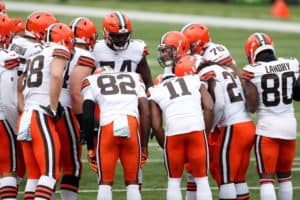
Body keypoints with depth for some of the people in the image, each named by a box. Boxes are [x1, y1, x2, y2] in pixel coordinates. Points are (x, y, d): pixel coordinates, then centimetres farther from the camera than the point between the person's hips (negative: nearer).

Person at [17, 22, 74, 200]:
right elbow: (56, 75, -18)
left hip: (25, 118, 8)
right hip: (42, 118, -8)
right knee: (50, 173, -11)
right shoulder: (60, 51, 0)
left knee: (35, 174, 12)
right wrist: (54, 107, -14)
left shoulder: (34, 57, 23)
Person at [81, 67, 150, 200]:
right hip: (132, 124, 2)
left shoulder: (91, 81, 21)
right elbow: (146, 113, 18)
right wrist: (144, 144, 22)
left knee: (105, 183, 9)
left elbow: (87, 118, 10)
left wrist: (90, 148, 15)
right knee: (132, 183, 13)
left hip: (108, 126, -2)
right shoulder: (135, 78, 28)